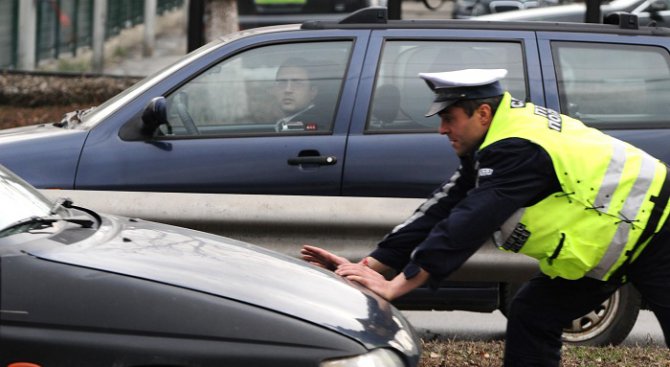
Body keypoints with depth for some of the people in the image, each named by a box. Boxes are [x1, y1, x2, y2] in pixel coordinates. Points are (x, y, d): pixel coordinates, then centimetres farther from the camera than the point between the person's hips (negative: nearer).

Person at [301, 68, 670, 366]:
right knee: (530, 317, 5)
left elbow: (467, 225, -34)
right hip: (605, 242, 10)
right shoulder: (496, 144, 2)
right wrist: (368, 267, -7)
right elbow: (442, 210, -1)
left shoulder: (516, 150, -28)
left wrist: (394, 286, -35)